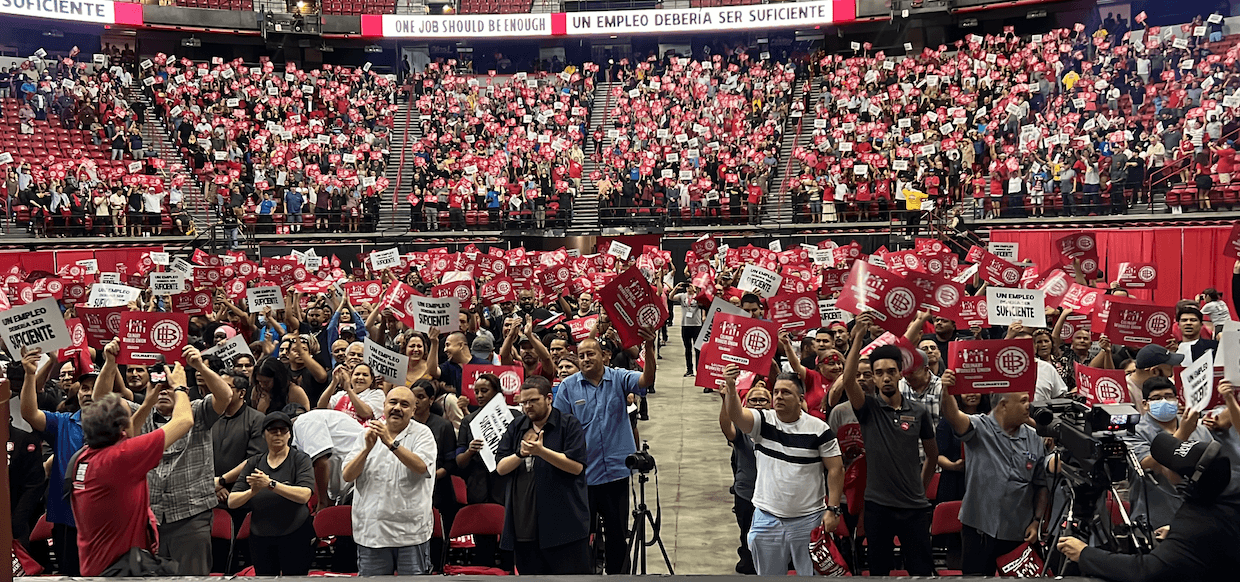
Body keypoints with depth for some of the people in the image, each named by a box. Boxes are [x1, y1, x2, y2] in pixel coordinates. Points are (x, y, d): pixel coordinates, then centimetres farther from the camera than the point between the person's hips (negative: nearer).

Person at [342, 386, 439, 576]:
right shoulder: (368, 433, 9)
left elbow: (421, 466, -18)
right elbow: (347, 476, 0)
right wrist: (367, 448, -15)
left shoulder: (422, 433, 1)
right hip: (371, 529, 3)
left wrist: (391, 442, -26)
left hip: (411, 530, -2)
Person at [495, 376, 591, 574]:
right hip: (524, 525, 5)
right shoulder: (516, 427, 14)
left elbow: (576, 466, -12)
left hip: (564, 523, -5)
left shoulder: (569, 424, -1)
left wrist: (541, 451, -18)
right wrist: (520, 454, -11)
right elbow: (500, 467, 8)